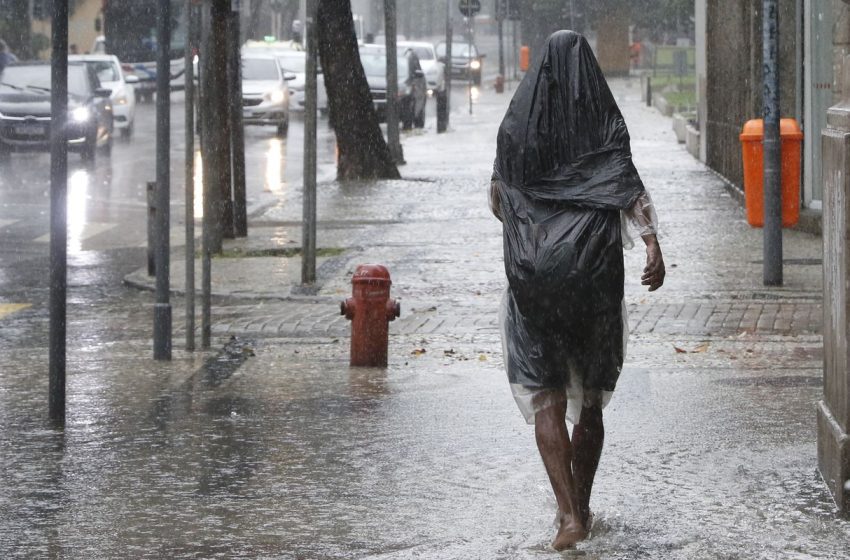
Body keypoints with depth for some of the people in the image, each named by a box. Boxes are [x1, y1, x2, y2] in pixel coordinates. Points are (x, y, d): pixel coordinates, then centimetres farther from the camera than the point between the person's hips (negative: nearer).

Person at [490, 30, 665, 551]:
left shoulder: (517, 126, 3)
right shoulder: (605, 123, -1)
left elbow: (498, 200, 13)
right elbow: (629, 182, -15)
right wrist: (653, 243, -22)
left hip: (532, 273, 0)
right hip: (595, 272, 0)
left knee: (547, 402, 0)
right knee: (590, 400, 16)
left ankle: (569, 514, -15)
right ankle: (581, 508, 23)